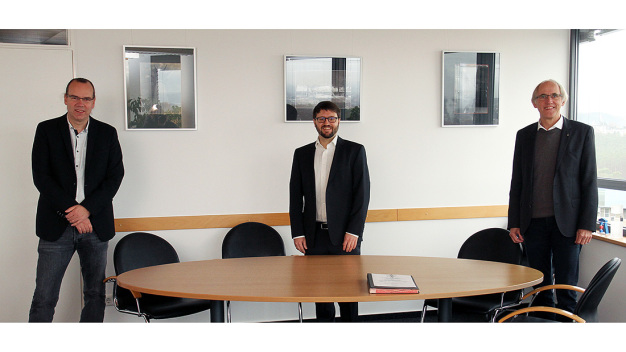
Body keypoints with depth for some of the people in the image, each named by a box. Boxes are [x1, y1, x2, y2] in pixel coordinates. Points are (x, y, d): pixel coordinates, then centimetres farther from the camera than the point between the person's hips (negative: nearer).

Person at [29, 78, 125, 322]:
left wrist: (87, 208, -11)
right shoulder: (47, 130, 4)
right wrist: (70, 210, -12)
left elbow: (115, 176, 1)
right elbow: (40, 176, -4)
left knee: (95, 294, 8)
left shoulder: (107, 134, 8)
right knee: (44, 297, -2)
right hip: (57, 226, -1)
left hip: (95, 224, 2)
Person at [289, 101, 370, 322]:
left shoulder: (354, 151, 3)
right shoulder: (302, 154, 12)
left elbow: (362, 193, -3)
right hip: (314, 236, 3)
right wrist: (298, 233, 1)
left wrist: (353, 231, -10)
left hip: (345, 236, -2)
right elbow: (295, 195, 10)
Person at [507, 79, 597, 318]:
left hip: (566, 223, -2)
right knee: (540, 286, 10)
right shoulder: (524, 135, 9)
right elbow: (517, 182, 10)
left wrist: (587, 224, -8)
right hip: (533, 222, 3)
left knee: (567, 285, 3)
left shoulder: (582, 132, 1)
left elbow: (590, 181, -1)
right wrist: (514, 222, 6)